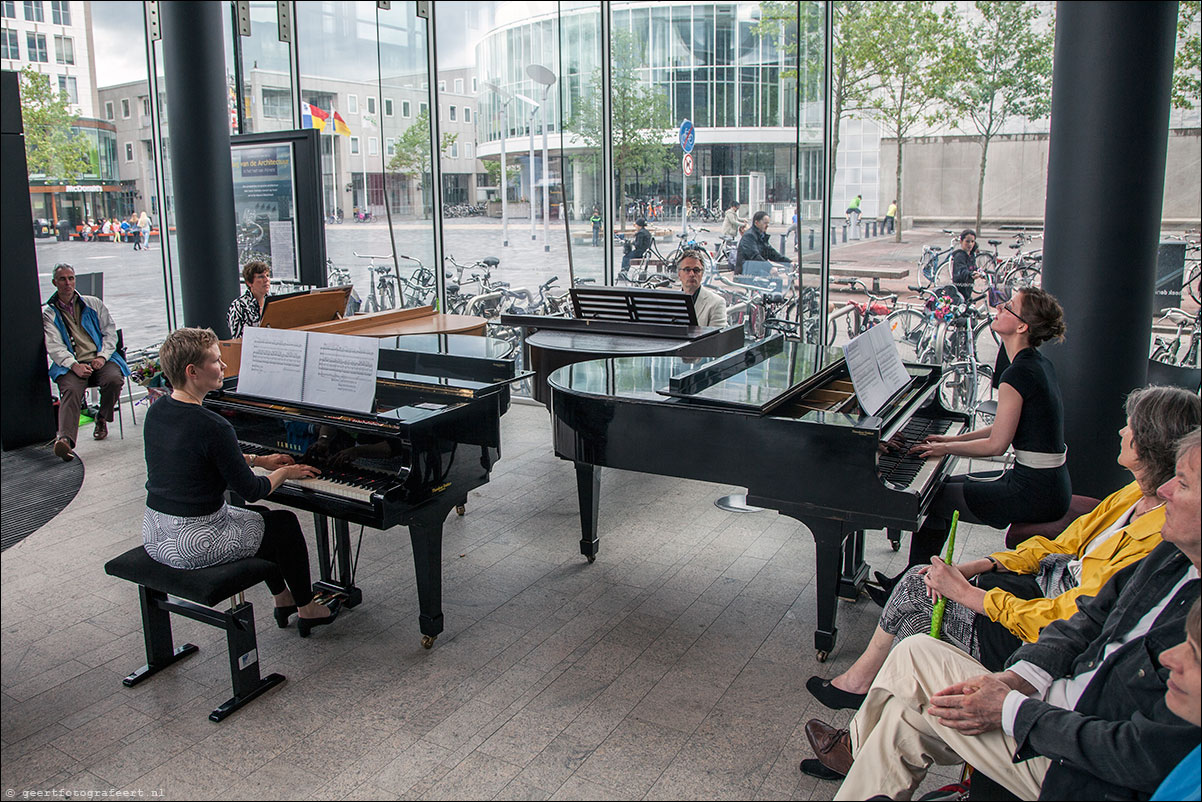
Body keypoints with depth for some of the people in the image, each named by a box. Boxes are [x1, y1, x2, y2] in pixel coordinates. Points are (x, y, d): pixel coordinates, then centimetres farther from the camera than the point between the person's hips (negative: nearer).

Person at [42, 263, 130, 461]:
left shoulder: (93, 304, 18)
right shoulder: (48, 313, 13)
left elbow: (110, 332, 13)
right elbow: (54, 346, 1)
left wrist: (102, 357, -5)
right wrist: (74, 365, -17)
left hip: (99, 360, 1)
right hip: (71, 365, -1)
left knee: (114, 379, -31)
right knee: (71, 390, -31)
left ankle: (102, 420, -4)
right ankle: (65, 439, -50)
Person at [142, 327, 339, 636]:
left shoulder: (156, 411, 1)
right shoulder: (213, 426, -25)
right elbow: (251, 491, -15)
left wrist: (259, 459, 21)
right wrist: (285, 472, 4)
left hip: (154, 535, 9)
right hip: (194, 544, -9)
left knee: (261, 518, 28)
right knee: (285, 524, 13)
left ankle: (283, 600, 40)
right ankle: (306, 609, 27)